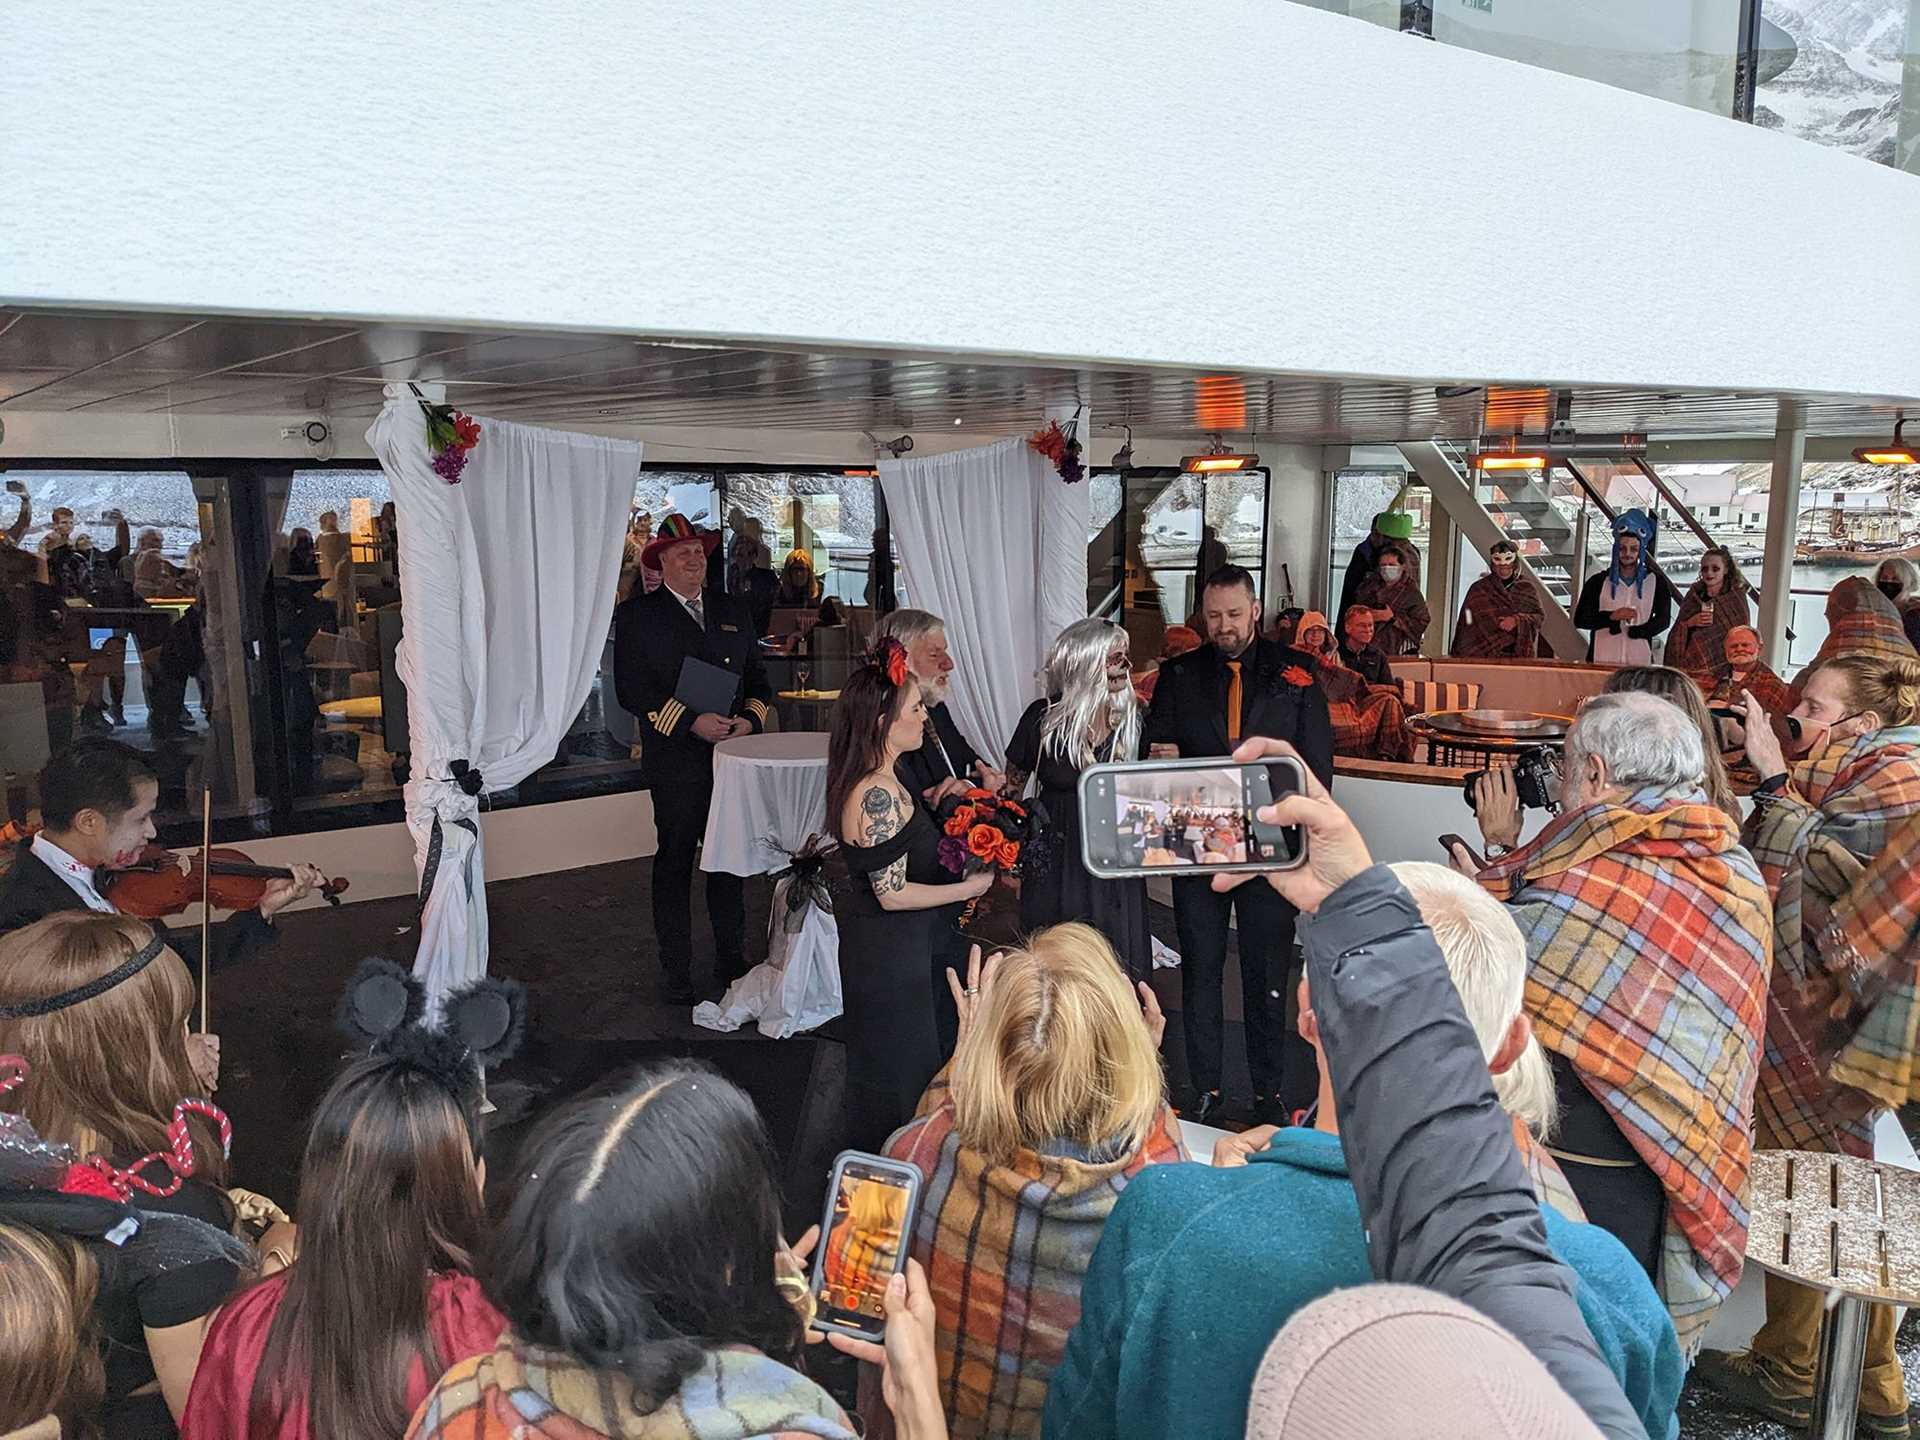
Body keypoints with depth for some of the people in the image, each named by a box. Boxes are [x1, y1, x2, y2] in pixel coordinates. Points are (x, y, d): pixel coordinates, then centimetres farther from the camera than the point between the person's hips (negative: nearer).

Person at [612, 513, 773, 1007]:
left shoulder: (733, 610, 15)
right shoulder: (637, 614, 1)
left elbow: (758, 678, 16)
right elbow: (631, 689, -8)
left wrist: (750, 718, -4)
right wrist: (691, 722, -17)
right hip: (675, 762, -4)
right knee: (674, 864, 2)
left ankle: (732, 963, 22)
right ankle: (675, 975, 11)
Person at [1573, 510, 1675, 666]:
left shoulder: (1657, 582, 9)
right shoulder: (1598, 581, 6)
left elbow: (1663, 619, 7)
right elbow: (1579, 619, 2)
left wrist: (1637, 631, -9)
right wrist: (1612, 617, -12)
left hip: (1640, 661, 0)